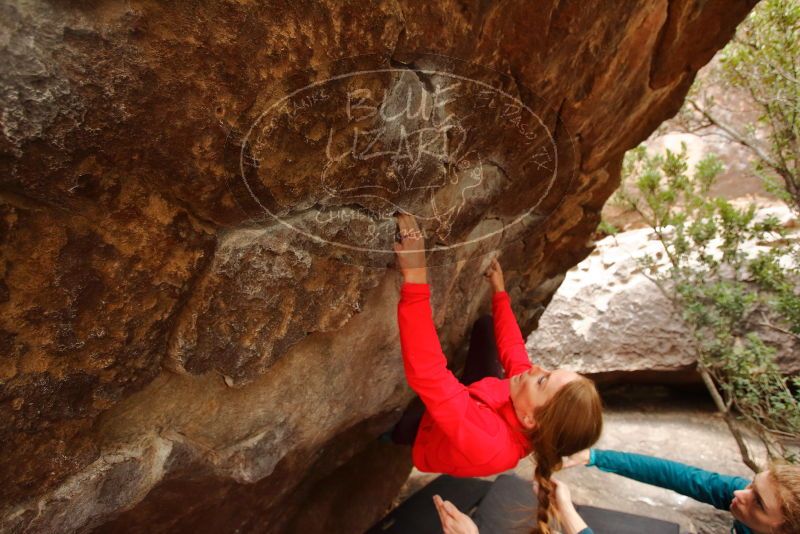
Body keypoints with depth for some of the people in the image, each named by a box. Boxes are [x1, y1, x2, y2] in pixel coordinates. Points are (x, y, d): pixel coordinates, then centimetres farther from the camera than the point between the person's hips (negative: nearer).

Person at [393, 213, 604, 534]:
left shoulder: (484, 440, -50)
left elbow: (427, 373, -62)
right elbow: (512, 348, -10)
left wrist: (415, 280, -67)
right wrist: (499, 293, 0)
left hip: (419, 436, -4)